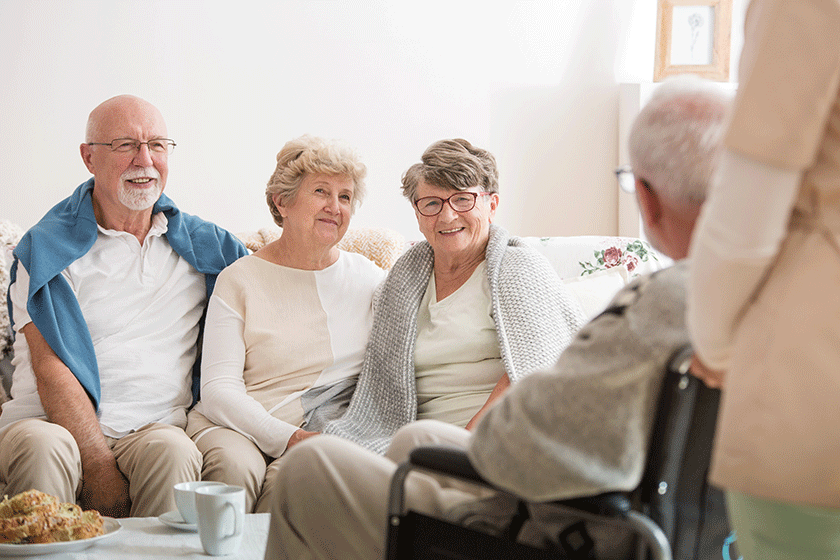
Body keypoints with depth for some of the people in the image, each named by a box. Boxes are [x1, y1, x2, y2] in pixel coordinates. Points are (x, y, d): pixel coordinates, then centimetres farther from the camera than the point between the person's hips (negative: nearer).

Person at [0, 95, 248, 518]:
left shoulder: (203, 245, 14)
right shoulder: (47, 249, 4)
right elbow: (52, 372, -6)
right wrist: (100, 469, -19)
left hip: (154, 428, 2)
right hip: (50, 423, -1)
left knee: (173, 451, -32)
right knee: (43, 447, -34)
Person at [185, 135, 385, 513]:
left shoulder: (370, 280, 13)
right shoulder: (239, 280, 4)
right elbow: (218, 389, -4)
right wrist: (286, 438, -18)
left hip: (329, 436, 1)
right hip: (234, 426, -1)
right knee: (235, 466, -33)